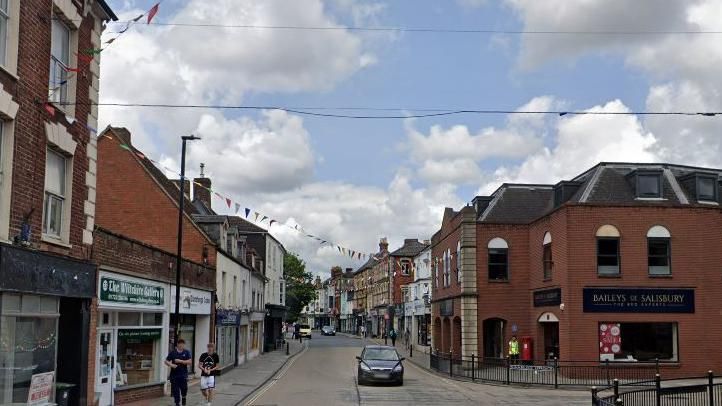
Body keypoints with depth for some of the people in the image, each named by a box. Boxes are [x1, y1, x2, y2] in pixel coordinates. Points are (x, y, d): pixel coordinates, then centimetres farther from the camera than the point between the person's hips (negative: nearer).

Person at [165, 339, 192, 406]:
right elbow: (166, 361, 4)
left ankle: (183, 397, 28)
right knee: (175, 390, 1)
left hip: (183, 374, 0)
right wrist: (171, 365, -16)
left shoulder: (186, 352, 3)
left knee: (184, 388, -5)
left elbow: (190, 362, -5)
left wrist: (180, 361, -14)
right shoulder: (172, 352, 4)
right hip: (174, 374, 1)